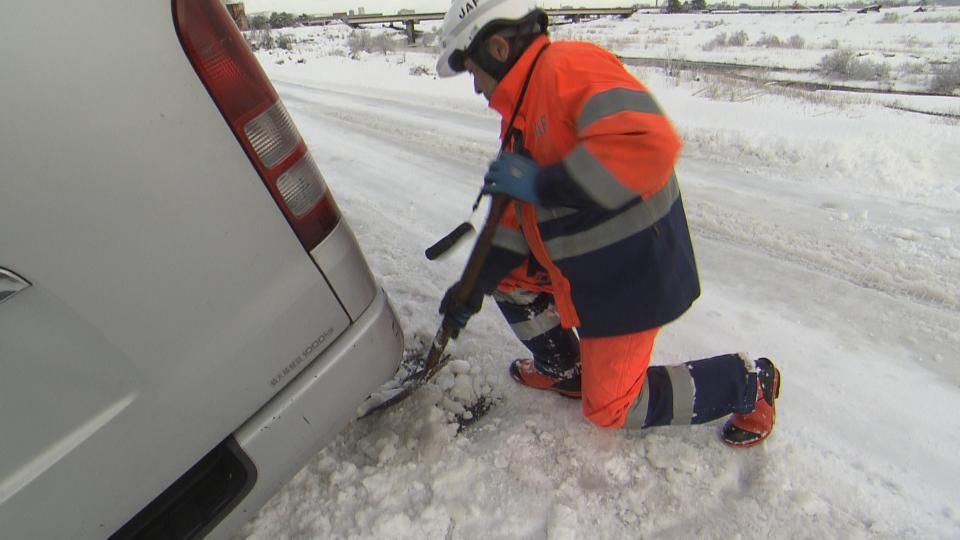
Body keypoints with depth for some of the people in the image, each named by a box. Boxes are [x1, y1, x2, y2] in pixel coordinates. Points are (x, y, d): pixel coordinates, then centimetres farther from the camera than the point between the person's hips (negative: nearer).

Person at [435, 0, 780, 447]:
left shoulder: (570, 65, -20)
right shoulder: (520, 111, 9)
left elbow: (649, 144, -37)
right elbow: (518, 212, 10)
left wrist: (542, 184, -28)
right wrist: (475, 286, 6)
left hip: (633, 268, -9)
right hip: (581, 258, 9)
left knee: (611, 409, 4)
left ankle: (749, 382, 22)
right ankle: (566, 369, 30)